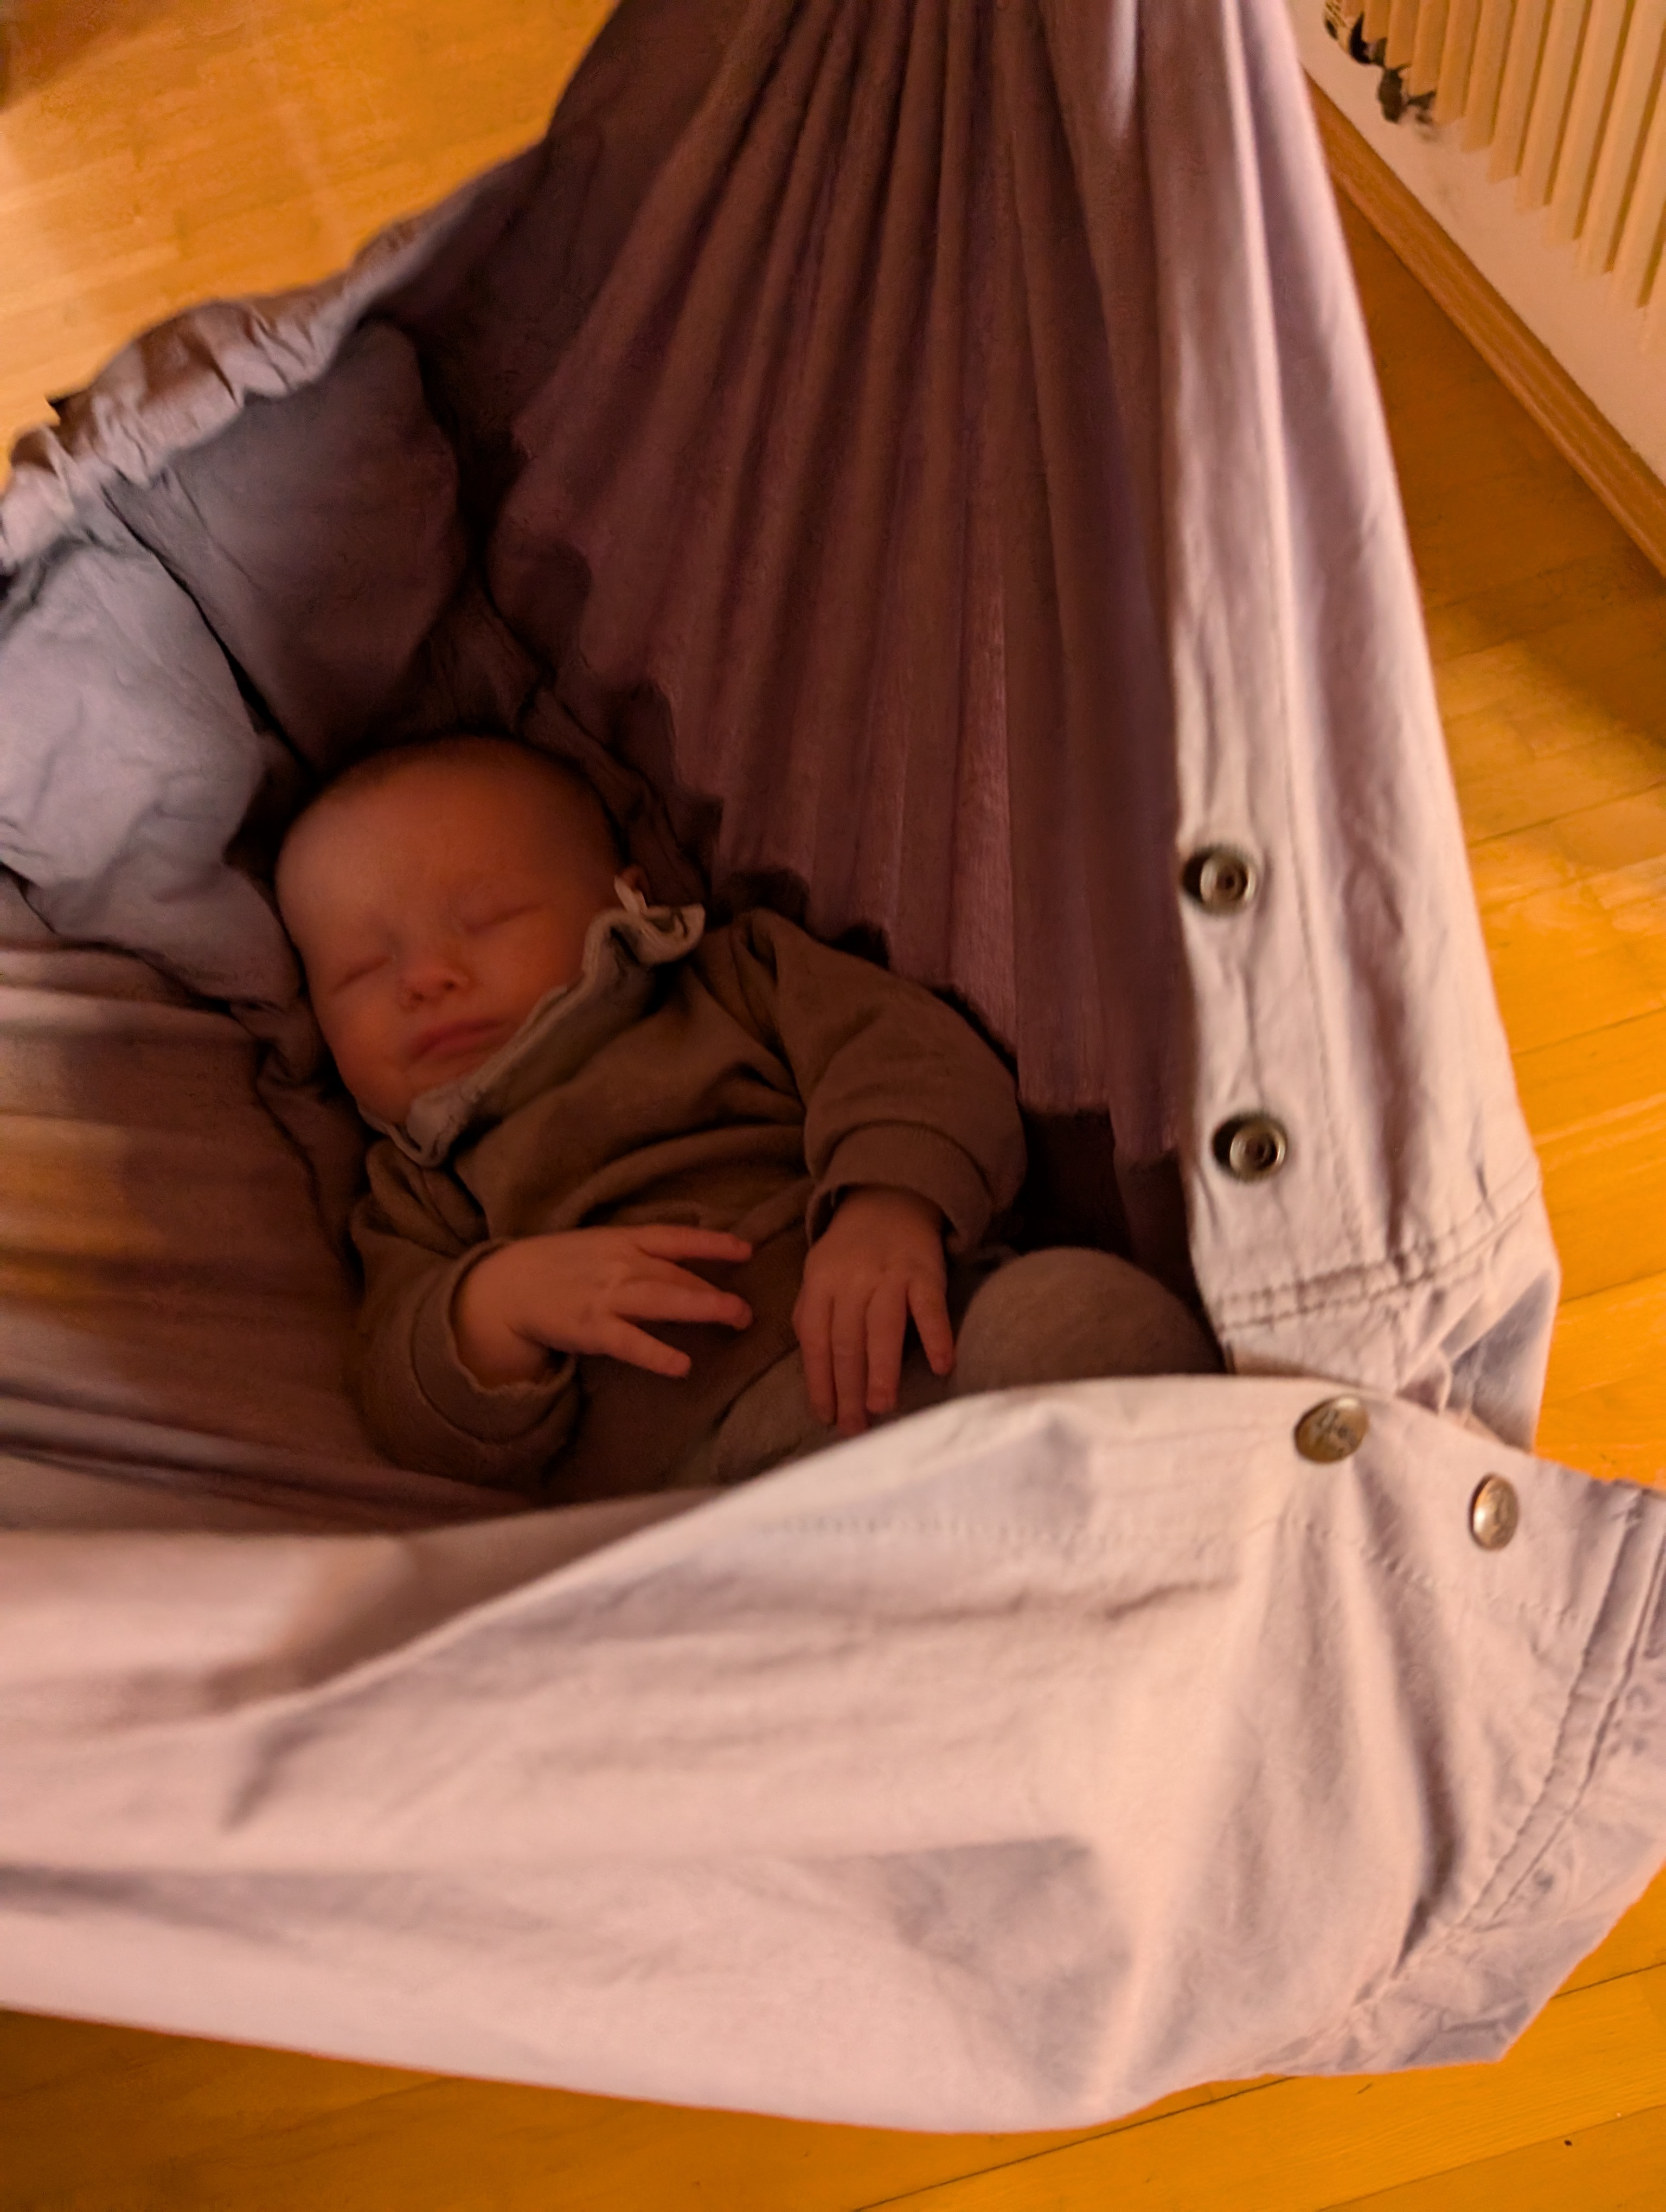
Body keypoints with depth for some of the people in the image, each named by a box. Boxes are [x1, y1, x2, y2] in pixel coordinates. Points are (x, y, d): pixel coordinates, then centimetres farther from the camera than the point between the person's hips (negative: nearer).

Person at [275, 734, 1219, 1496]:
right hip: (692, 1482, 0)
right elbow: (425, 1430, 15)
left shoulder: (736, 978, 25)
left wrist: (893, 1206, -15)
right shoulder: (421, 1199, 29)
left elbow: (905, 1050, 7)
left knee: (1081, 1308, -32)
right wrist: (502, 1304, -8)